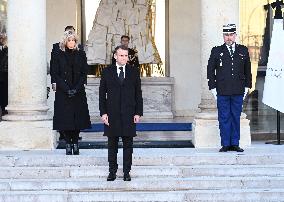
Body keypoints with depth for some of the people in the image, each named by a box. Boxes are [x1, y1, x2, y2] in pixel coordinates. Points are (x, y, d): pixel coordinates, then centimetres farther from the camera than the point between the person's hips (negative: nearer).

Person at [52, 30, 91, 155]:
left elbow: (84, 74, 3)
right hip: (63, 93, -1)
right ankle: (68, 144, 4)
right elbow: (55, 74, -2)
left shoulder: (80, 56, 6)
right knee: (65, 118, -4)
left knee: (78, 117, -1)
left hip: (78, 93, 1)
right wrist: (67, 89, -11)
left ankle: (75, 143, 7)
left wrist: (76, 89, -9)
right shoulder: (59, 56, 2)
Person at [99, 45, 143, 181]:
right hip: (112, 114, 0)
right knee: (112, 144, 6)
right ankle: (112, 172, 13)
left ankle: (127, 172, 10)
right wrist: (103, 113, -5)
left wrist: (138, 113, -2)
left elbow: (138, 94, 6)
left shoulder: (134, 72, 6)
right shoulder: (107, 72, 5)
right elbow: (102, 94, 4)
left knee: (128, 144, 3)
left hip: (129, 114, 0)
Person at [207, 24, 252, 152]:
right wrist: (213, 88, 0)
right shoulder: (217, 51, 5)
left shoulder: (243, 50, 10)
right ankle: (225, 144, 5)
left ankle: (235, 144, 11)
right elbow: (210, 70, 6)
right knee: (224, 118, 0)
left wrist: (247, 86, 9)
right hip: (222, 92, -1)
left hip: (238, 92, 2)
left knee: (236, 117, 5)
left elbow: (247, 70, 15)